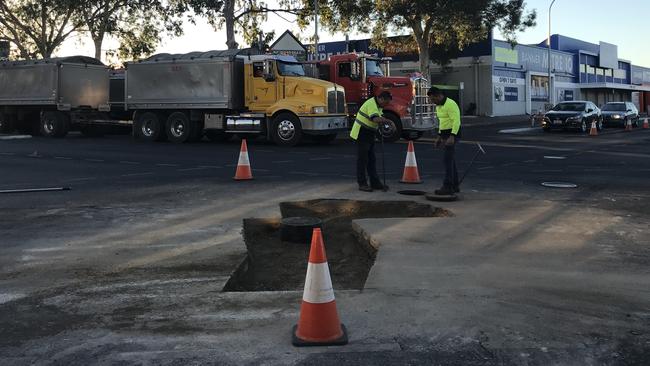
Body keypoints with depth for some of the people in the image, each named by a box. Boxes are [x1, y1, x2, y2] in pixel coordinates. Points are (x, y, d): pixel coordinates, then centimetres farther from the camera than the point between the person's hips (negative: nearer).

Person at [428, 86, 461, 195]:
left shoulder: (450, 104, -17)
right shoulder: (439, 106, 15)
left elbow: (456, 121, -23)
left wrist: (452, 137, -31)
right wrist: (439, 136, 23)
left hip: (452, 134, -10)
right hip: (445, 134, 10)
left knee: (448, 160, -12)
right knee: (450, 160, 11)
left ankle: (447, 187, -11)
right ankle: (454, 186, 17)